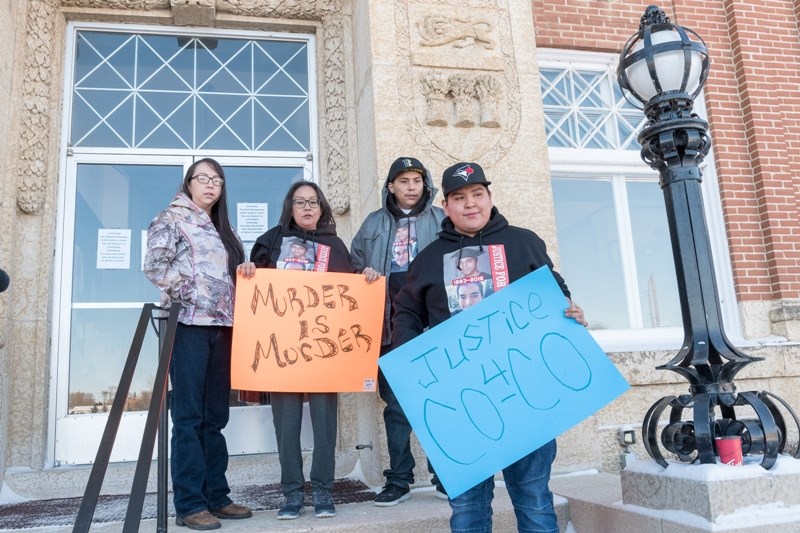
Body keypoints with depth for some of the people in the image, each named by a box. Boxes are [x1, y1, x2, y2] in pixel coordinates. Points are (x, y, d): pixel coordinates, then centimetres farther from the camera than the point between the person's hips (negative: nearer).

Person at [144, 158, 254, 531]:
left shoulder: (224, 230, 21)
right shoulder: (172, 219, 1)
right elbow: (153, 265, -11)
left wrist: (244, 273, 2)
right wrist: (188, 294, -14)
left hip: (222, 327, 7)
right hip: (188, 325, -7)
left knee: (215, 415, 8)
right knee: (188, 415, -6)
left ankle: (216, 496, 15)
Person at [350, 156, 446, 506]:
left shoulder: (441, 221, 10)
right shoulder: (374, 223, 15)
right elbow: (352, 260, 18)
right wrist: (364, 271, -3)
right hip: (390, 325, 2)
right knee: (395, 403, 7)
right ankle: (399, 479, 16)